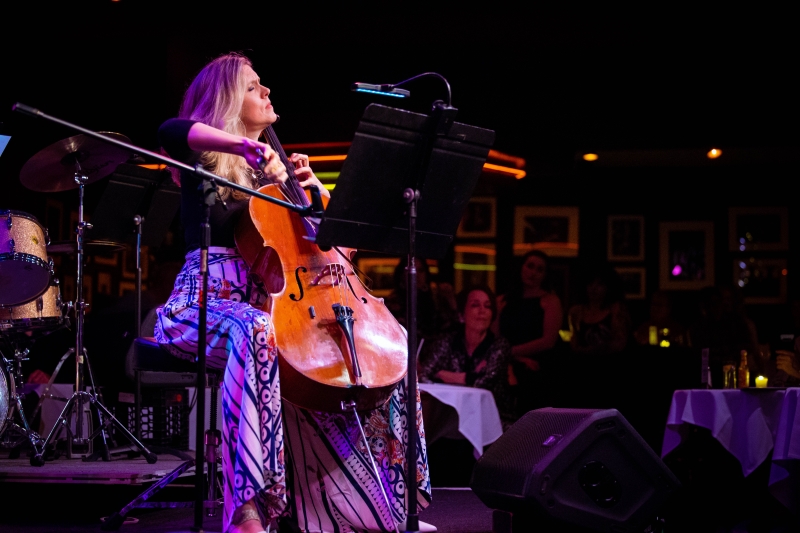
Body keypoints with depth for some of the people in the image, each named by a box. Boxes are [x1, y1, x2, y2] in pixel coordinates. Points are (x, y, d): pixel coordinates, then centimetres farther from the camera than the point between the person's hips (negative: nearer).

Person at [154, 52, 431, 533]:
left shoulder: (268, 168, 22)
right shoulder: (204, 161, 3)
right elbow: (171, 130, -23)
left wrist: (310, 182, 7)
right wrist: (247, 145, -31)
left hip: (269, 296, 7)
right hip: (206, 300, -7)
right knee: (256, 332, -43)